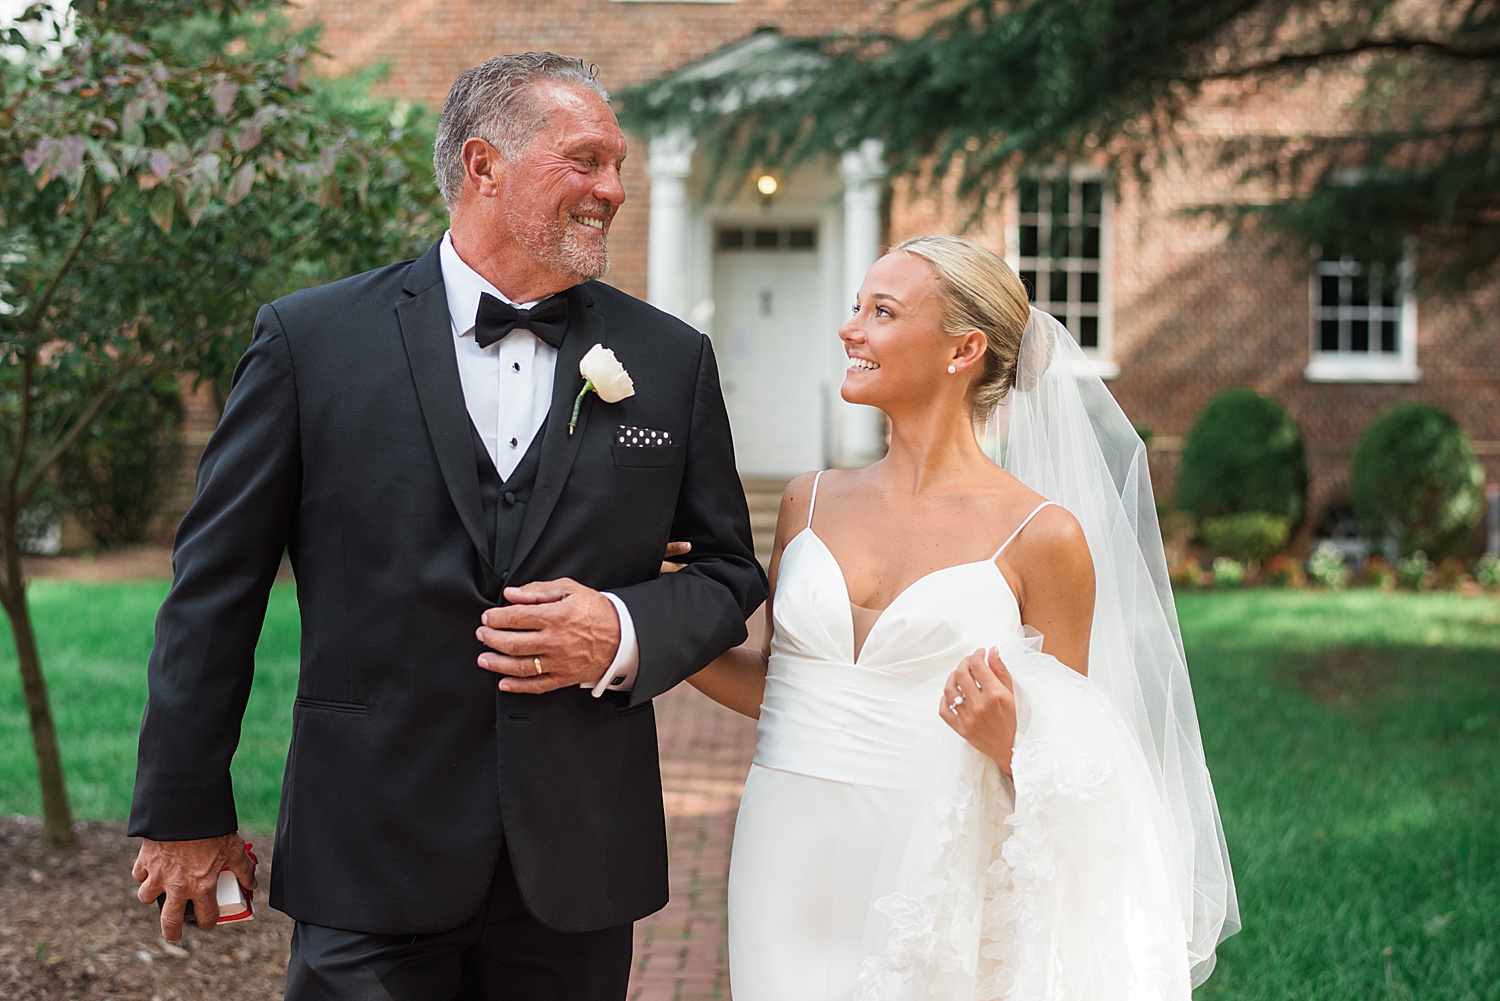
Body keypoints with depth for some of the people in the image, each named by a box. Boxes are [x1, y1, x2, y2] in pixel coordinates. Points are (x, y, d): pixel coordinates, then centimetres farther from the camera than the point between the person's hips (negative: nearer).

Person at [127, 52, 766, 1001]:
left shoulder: (672, 360, 5)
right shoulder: (310, 339, -2)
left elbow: (727, 571, 10)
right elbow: (216, 586, 1)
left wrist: (626, 635, -11)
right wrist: (186, 812, 2)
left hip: (579, 863, 3)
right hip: (372, 865, -2)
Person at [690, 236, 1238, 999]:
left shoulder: (1040, 535, -7)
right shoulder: (811, 503, 5)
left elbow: (1062, 755, 0)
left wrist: (1010, 742, -20)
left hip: (929, 879, -4)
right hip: (788, 873, 4)